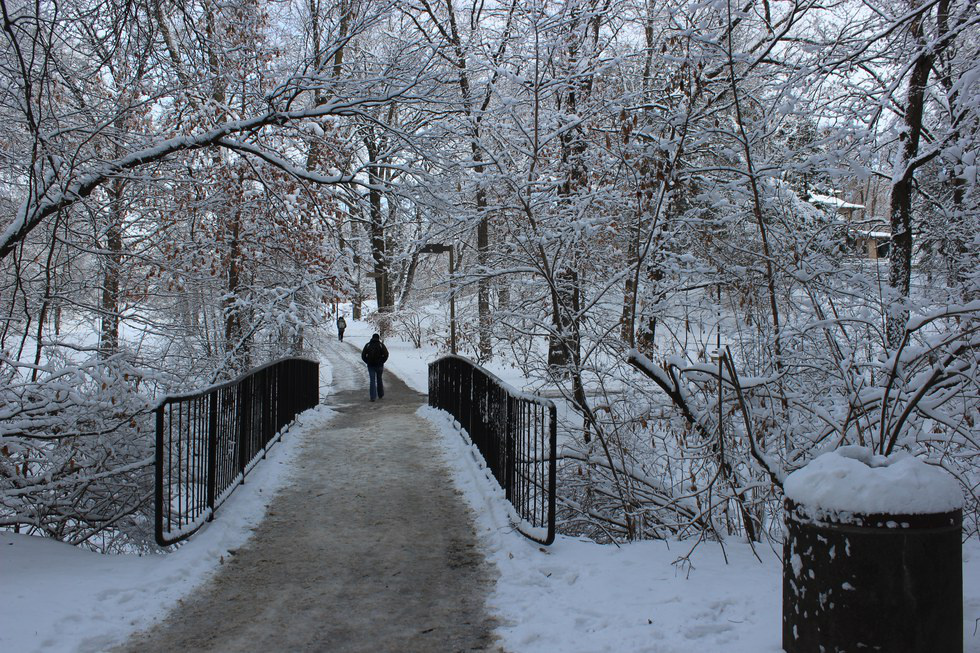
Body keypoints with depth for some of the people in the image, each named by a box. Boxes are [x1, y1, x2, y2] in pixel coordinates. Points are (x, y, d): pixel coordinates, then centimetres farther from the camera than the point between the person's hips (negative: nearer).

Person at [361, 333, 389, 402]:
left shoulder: (368, 345, 5)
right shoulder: (381, 345, -1)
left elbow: (363, 356, 0)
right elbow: (386, 354, -11)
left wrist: (368, 362, 8)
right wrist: (382, 362, 0)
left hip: (371, 365, 1)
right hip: (379, 365, -1)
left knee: (372, 381, 1)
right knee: (379, 380, 16)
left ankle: (373, 397, -8)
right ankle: (380, 395, 25)